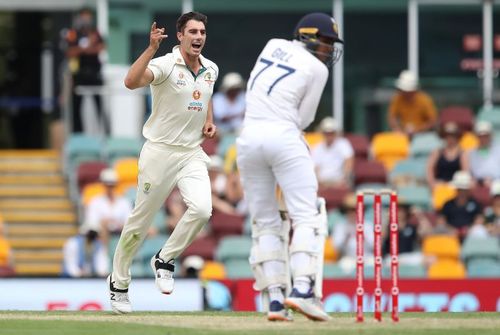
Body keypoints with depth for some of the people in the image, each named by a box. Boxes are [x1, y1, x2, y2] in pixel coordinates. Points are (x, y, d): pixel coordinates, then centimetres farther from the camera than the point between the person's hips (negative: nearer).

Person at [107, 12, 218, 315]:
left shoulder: (211, 70, 6)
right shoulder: (165, 65, -15)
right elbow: (132, 82, -34)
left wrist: (209, 120, 11)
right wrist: (152, 48, -40)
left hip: (192, 154, 5)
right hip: (160, 152, -5)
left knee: (202, 209, -19)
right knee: (142, 219, 2)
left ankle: (165, 261, 3)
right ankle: (119, 282, 21)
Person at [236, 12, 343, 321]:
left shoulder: (274, 45, 16)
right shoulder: (317, 69, 0)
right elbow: (303, 119, 3)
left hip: (249, 137, 6)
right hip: (284, 137, -6)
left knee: (266, 222, 9)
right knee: (306, 216, -7)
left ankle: (274, 298, -1)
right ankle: (303, 289, -26)